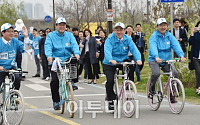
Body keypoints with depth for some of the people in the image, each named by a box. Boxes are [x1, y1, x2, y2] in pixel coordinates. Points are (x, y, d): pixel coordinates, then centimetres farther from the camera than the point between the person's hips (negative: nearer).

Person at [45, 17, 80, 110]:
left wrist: (76, 53, -25)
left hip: (67, 60, 2)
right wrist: (49, 56, -30)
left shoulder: (69, 35, 12)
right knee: (55, 80, -14)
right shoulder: (51, 35, 5)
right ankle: (56, 101, -1)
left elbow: (74, 45, -3)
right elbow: (48, 46, -9)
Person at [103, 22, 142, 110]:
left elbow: (134, 49, -14)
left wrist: (138, 59, -34)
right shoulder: (110, 39, -11)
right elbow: (107, 51, -27)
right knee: (110, 81, -19)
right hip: (110, 64, -3)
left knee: (132, 66, -27)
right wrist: (111, 60, -48)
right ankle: (111, 99, 2)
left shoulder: (128, 39, -2)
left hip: (123, 61, 3)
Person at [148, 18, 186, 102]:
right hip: (154, 60, -4)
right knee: (156, 73, -30)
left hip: (167, 60, 4)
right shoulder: (154, 36, -6)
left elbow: (176, 45, -8)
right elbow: (153, 47, -23)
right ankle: (152, 88, 2)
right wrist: (156, 57, -42)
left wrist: (181, 55, -26)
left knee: (175, 73, -17)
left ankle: (172, 94, -1)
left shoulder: (170, 36, 6)